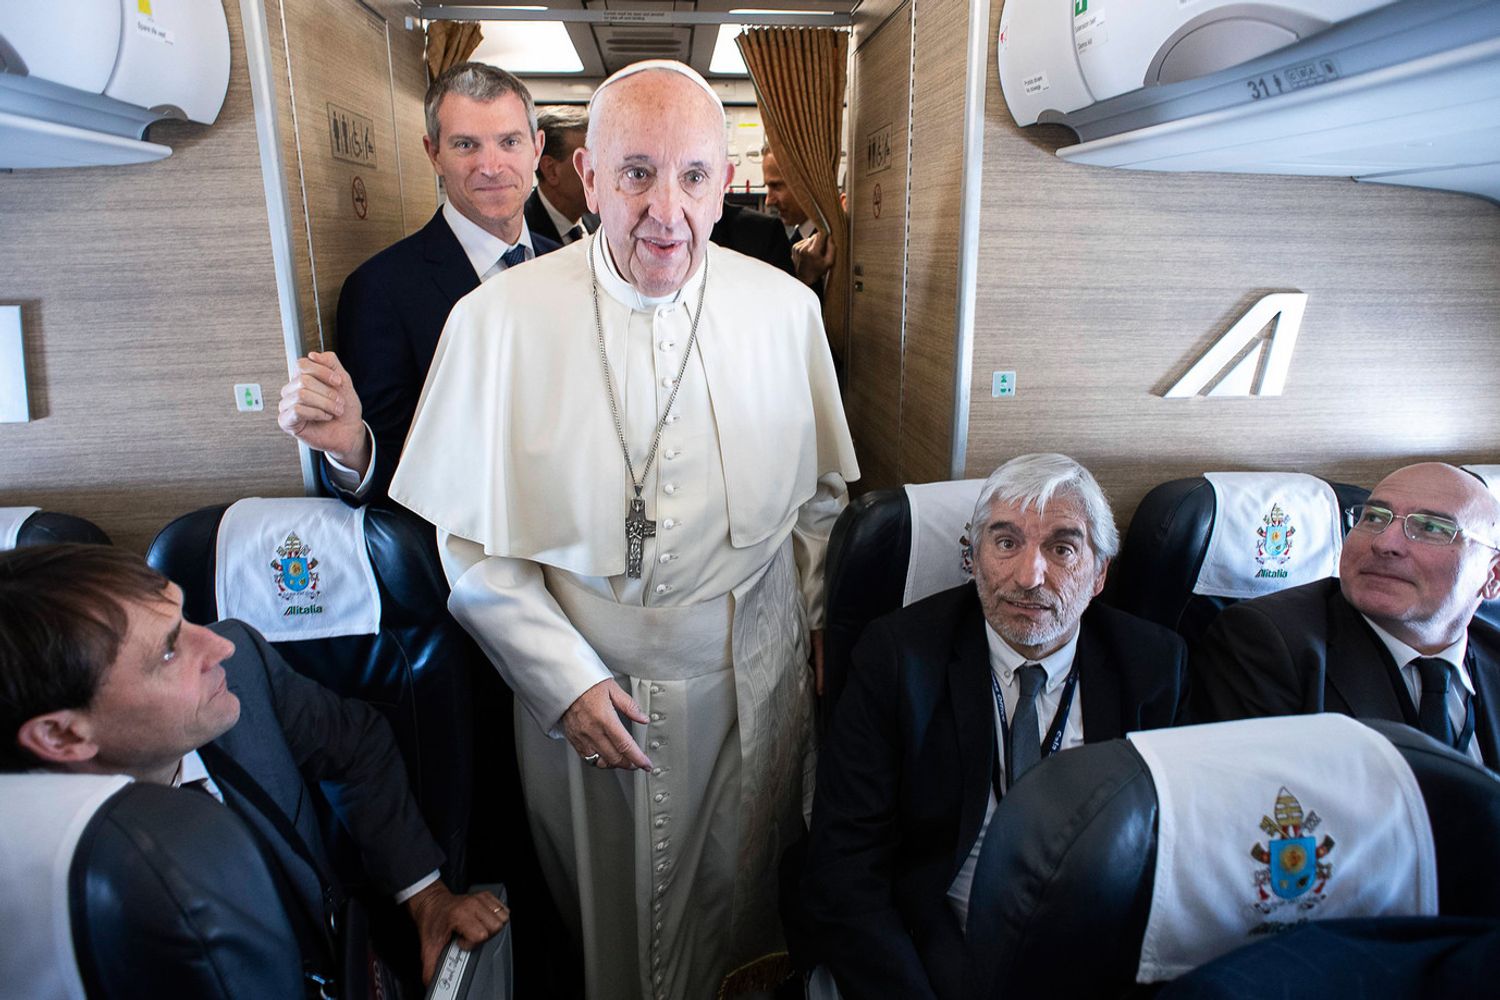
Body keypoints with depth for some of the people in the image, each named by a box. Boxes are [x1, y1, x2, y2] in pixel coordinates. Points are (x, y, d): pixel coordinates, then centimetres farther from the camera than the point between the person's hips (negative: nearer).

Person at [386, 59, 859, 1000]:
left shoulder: (786, 307, -5)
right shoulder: (497, 320, -13)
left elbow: (821, 494, 7)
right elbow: (466, 537, -9)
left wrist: (817, 624, 7)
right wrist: (563, 677, -12)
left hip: (752, 685, 2)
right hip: (582, 686, -1)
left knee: (742, 914, 24)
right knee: (600, 924, 21)